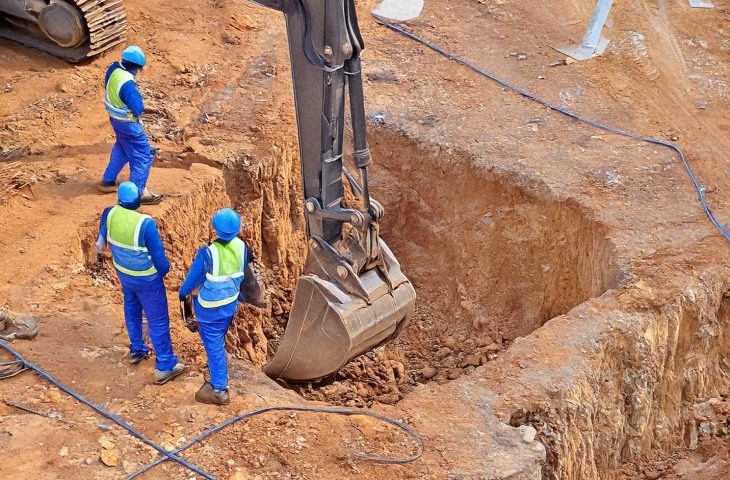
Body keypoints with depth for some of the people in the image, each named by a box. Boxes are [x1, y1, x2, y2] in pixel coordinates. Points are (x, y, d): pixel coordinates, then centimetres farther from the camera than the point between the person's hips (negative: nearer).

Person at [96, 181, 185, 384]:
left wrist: (100, 252, 26)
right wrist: (164, 270, -1)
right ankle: (164, 367, 18)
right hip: (146, 278, -6)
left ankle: (136, 350, 47)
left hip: (123, 272, 6)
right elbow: (158, 255, -23)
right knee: (158, 320, 8)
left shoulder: (110, 214, -18)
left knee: (131, 307, 31)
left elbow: (101, 240, 4)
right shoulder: (145, 224, -35)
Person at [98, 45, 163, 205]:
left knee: (121, 148, 30)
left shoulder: (113, 69, -9)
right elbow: (138, 108, -33)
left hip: (115, 118, 9)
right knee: (143, 157, 5)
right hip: (128, 124, -9)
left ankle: (108, 181, 41)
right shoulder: (127, 83, -34)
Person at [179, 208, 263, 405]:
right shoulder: (241, 246, -13)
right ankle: (219, 375, 48)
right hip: (231, 303, 6)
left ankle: (219, 390, 15)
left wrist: (182, 294, 6)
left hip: (210, 308, -6)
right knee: (219, 342, 29)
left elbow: (193, 278, -14)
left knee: (214, 346, 7)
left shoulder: (207, 253, -29)